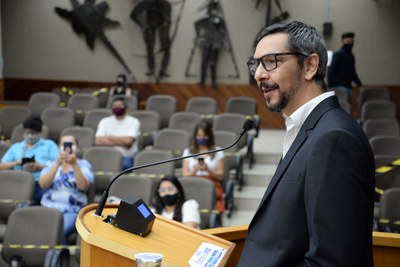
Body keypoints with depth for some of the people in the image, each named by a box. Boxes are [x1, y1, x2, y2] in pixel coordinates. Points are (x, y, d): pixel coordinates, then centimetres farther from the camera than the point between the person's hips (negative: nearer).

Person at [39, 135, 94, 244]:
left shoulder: (83, 164, 11)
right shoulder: (51, 164, 17)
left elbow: (83, 186, -8)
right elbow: (42, 184, -3)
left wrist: (74, 164, -18)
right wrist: (57, 164, -13)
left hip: (72, 211, -2)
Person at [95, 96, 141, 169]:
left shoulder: (133, 122, 4)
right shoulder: (104, 121, 11)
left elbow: (128, 141, -11)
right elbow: (98, 141, -4)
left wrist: (109, 137, 0)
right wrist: (121, 143, -6)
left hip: (127, 157, -1)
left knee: (126, 164, -34)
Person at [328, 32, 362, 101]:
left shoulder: (351, 56, 18)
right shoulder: (338, 54, -5)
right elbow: (331, 70, -10)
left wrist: (359, 84, 19)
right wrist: (330, 86, -17)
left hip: (348, 86, 8)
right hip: (340, 86, -8)